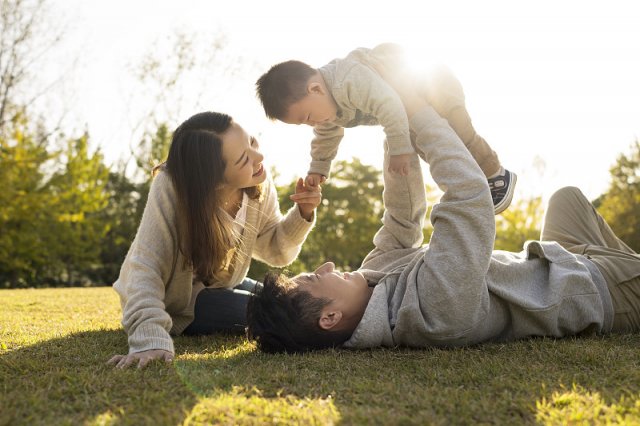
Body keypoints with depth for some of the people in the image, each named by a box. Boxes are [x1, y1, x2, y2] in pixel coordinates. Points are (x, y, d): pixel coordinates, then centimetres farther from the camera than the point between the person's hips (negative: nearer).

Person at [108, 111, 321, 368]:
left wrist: (303, 214, -24)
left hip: (218, 287, 6)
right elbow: (146, 268, -38)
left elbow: (276, 252, -5)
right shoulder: (171, 189, -34)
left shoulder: (258, 184, -17)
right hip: (175, 301, -6)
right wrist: (151, 341, -52)